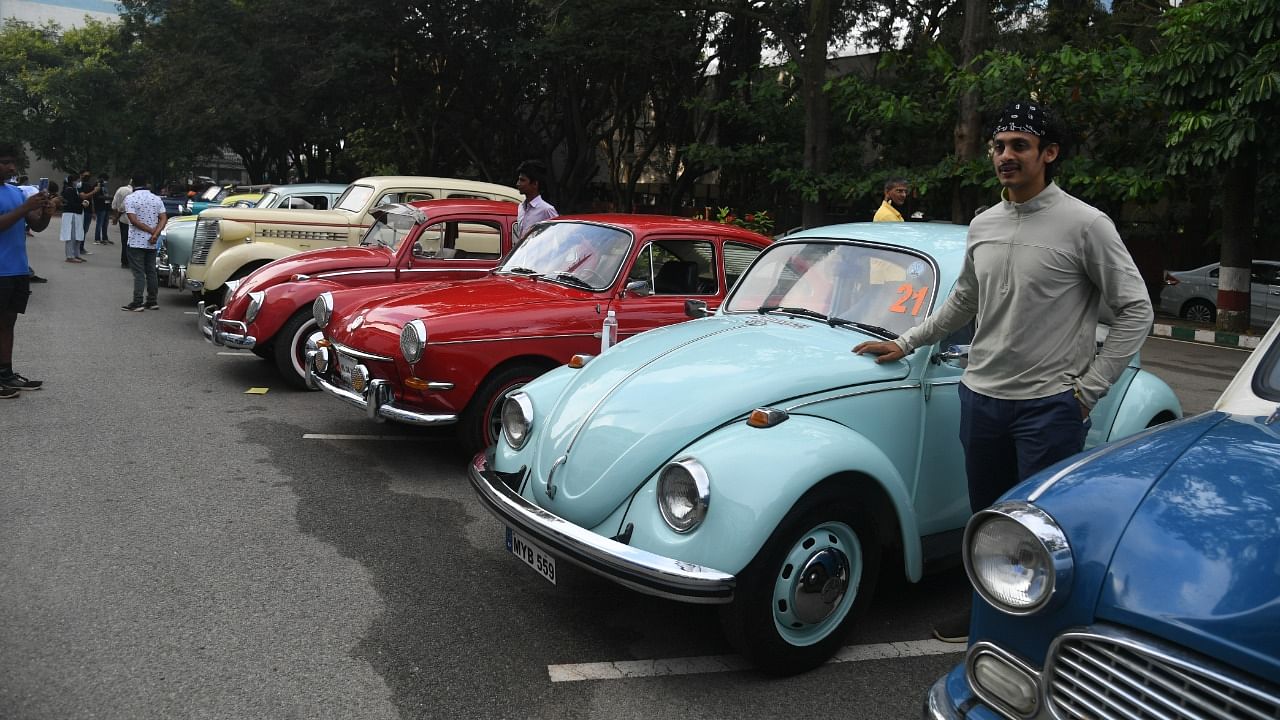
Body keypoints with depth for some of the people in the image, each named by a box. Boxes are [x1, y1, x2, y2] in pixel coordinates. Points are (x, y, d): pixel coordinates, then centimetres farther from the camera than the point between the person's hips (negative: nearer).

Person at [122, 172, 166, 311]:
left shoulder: (130, 199, -8)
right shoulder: (157, 199, 7)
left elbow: (134, 220, -16)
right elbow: (163, 219, -2)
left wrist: (152, 231, -11)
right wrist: (156, 234, -12)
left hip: (136, 242, -5)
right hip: (152, 243, 5)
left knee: (138, 273, -4)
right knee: (151, 272, 11)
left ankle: (137, 303, -4)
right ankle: (152, 301, 15)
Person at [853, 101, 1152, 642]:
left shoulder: (1085, 224, -10)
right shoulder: (983, 225, 8)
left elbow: (1135, 310, -7)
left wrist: (1087, 391, -10)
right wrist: (905, 343, 21)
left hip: (1049, 406, -6)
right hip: (980, 398, 6)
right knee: (987, 518, 17)